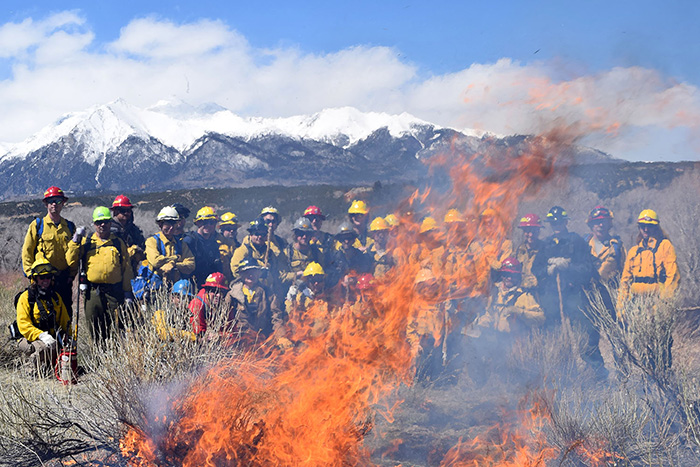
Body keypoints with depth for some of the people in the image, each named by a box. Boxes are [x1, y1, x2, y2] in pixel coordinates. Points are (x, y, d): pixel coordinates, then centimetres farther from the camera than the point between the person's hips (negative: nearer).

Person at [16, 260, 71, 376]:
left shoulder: (56, 297, 15)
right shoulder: (26, 297, -4)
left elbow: (65, 321, 20)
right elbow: (23, 324, -14)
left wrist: (67, 336, 1)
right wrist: (42, 335, -27)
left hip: (54, 337, 5)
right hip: (30, 339, -5)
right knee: (45, 347, -36)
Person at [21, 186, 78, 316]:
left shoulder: (70, 227, 12)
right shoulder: (37, 225, 2)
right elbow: (27, 251, 2)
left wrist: (72, 273, 5)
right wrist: (31, 274, -5)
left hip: (64, 280, 3)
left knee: (66, 314, 5)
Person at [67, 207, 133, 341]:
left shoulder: (118, 243, 12)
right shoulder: (86, 242, 12)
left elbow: (126, 269, 11)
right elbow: (71, 261, 1)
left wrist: (127, 292, 4)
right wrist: (75, 241, -7)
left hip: (115, 293, 0)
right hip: (93, 293, 1)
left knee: (116, 328, -4)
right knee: (95, 329, 3)